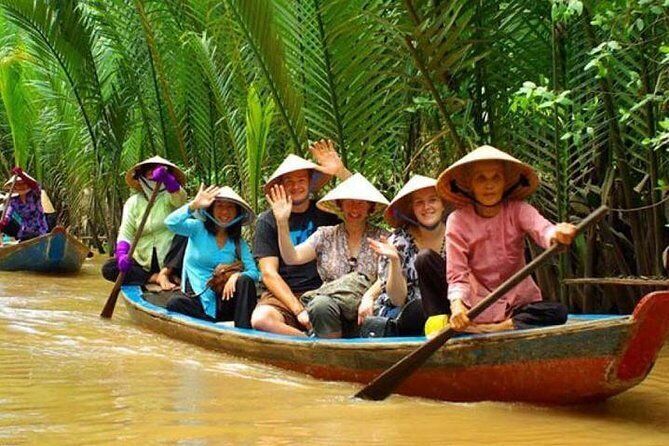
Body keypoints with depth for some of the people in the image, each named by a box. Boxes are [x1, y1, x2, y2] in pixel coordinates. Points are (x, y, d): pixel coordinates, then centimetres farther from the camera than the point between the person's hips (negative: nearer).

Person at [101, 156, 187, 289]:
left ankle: (165, 273, -28)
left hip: (169, 262, -2)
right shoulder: (133, 202, 4)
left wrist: (166, 177, -45)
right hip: (143, 263, 2)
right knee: (108, 268, -18)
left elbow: (180, 197, -25)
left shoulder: (169, 197, 1)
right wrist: (122, 254, -27)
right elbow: (125, 234, -6)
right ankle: (155, 278, -22)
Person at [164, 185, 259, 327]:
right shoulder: (198, 229, 3)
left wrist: (237, 276, -23)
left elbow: (254, 273, -1)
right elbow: (171, 223, -16)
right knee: (174, 304, -33)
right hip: (198, 299, -2)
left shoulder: (239, 243, 9)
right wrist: (194, 205, -29)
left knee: (245, 281, -26)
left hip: (224, 299, 2)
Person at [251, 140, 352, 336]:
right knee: (261, 320, -35)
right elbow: (269, 274, -2)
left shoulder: (325, 211, 11)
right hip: (282, 296, 0)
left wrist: (340, 171, -14)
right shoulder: (267, 221, 5)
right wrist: (299, 311, -14)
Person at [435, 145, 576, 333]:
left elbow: (542, 229, -28)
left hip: (518, 302, 1)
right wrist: (456, 303, -37)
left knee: (558, 312, -28)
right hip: (476, 305, 0)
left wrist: (556, 235, -54)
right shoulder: (458, 221, -7)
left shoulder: (517, 210, -5)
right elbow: (457, 275, -15)